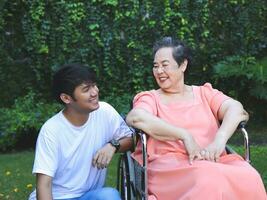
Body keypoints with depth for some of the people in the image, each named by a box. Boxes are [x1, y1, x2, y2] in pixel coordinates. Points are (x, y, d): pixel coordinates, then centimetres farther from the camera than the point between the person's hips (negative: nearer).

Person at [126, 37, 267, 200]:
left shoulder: (204, 93, 21)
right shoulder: (150, 98, 15)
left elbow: (236, 109, 2)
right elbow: (135, 118, -10)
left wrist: (219, 140, -20)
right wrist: (185, 136, -18)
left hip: (214, 160, 3)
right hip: (170, 163, -3)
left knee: (248, 178, -29)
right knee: (207, 182, -36)